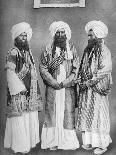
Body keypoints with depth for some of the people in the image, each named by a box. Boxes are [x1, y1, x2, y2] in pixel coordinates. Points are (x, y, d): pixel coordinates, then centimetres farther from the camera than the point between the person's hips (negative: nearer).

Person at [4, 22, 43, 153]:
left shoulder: (28, 52, 15)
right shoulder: (12, 53, -8)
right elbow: (10, 73, -13)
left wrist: (35, 90, 14)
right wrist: (20, 89, -17)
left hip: (30, 92, 7)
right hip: (18, 93, -7)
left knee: (31, 117, 10)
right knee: (20, 118, -2)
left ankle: (30, 141, 22)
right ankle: (19, 145, 8)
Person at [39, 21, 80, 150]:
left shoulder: (72, 50, 5)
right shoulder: (48, 50, 4)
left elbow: (76, 70, 1)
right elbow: (43, 69, 0)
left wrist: (64, 83, -9)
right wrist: (55, 83, -9)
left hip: (68, 88, 0)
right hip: (52, 88, 0)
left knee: (68, 113, 2)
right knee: (52, 114, 1)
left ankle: (68, 141, 12)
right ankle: (53, 142, 10)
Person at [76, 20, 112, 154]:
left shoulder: (104, 51, -9)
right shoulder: (87, 50, 12)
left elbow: (104, 71, -15)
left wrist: (88, 82, -15)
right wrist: (80, 80, 1)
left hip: (97, 89, -6)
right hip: (85, 89, 6)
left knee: (98, 114, -1)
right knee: (86, 114, 7)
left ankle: (102, 144, 9)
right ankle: (89, 141, 17)